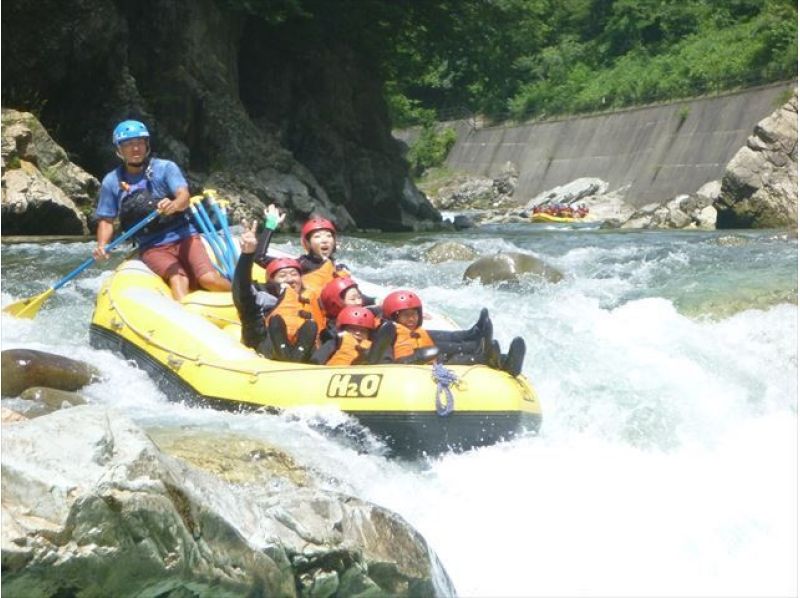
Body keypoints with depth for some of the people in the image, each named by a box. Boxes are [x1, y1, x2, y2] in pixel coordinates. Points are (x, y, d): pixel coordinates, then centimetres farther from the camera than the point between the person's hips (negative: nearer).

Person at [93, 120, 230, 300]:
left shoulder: (165, 168, 0)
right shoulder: (111, 182, 5)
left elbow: (184, 196, -15)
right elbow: (106, 220, 8)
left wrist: (174, 205, -39)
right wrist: (102, 245, -13)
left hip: (183, 237, 0)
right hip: (152, 248, 1)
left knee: (209, 279, -21)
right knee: (177, 278, -29)